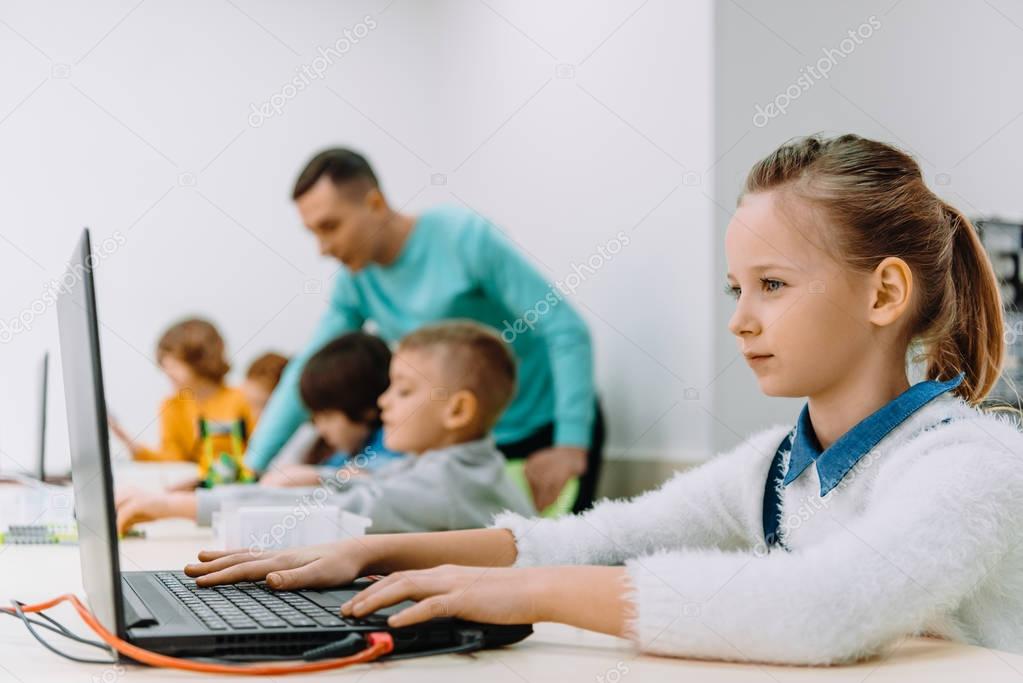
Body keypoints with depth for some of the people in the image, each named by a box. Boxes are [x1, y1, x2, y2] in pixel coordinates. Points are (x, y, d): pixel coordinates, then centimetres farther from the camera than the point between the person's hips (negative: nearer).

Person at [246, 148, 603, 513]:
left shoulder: (465, 236, -21)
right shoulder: (355, 282, -3)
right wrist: (252, 468, -3)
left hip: (547, 425, -5)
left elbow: (566, 330, -23)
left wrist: (571, 448, -28)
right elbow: (307, 374, 2)